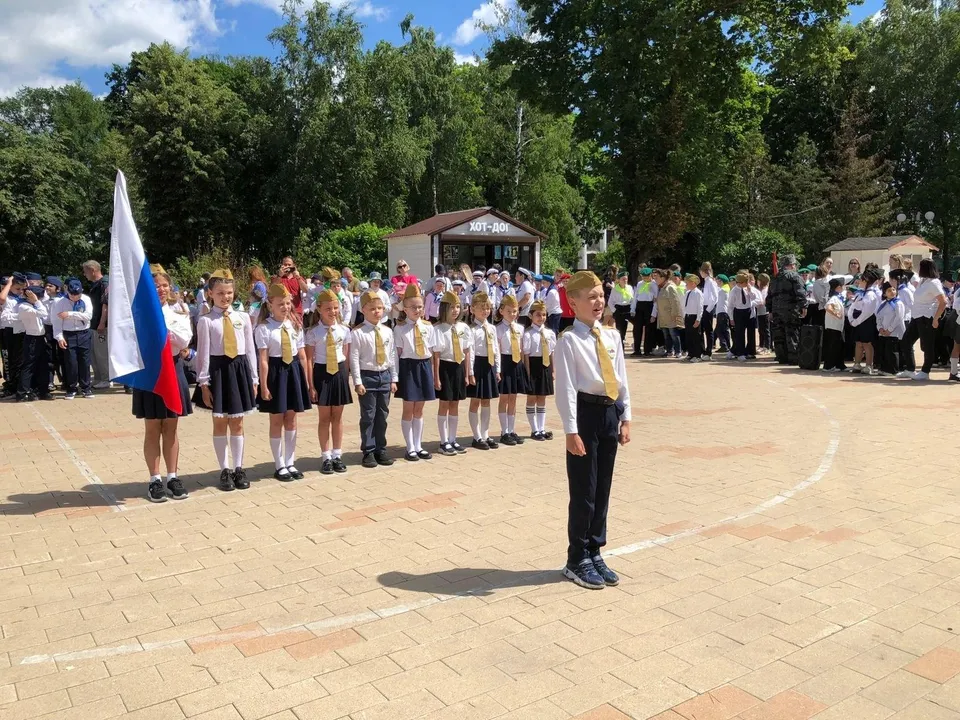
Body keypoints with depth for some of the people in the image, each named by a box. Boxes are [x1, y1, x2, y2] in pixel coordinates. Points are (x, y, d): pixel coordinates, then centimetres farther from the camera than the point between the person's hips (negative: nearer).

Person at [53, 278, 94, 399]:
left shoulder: (86, 299, -1)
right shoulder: (60, 302, -5)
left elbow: (88, 315, -13)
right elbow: (57, 321, -6)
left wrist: (70, 314, -17)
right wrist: (59, 337, -14)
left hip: (84, 334, 1)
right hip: (68, 335, -1)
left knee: (84, 361, 6)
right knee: (71, 362, 0)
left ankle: (86, 388, 16)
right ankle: (71, 389, 12)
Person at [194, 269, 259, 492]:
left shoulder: (243, 318, 5)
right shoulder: (206, 321, -5)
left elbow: (250, 350, 7)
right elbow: (203, 353, -6)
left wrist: (254, 379, 6)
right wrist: (203, 383, -9)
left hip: (239, 369, 2)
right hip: (218, 370, -2)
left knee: (237, 423, 10)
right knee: (219, 423, 8)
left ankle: (238, 468, 20)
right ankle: (224, 470, 18)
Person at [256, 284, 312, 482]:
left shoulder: (295, 325, 6)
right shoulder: (264, 328, -9)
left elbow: (302, 355, 8)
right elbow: (263, 359, -12)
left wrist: (305, 379, 8)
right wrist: (264, 386, -13)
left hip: (294, 371, 5)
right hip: (276, 372, -5)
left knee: (291, 419, 11)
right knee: (277, 421, 5)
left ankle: (290, 463, 21)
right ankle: (279, 466, 15)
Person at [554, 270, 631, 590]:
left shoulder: (612, 336, 9)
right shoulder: (568, 341, -11)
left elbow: (622, 380, 12)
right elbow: (566, 388, -14)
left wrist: (625, 418, 10)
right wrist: (571, 430, -17)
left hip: (610, 413, 6)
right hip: (585, 413, -6)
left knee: (603, 489, 14)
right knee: (583, 491, 2)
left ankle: (594, 553, 28)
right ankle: (577, 560, 16)